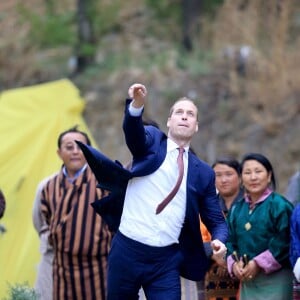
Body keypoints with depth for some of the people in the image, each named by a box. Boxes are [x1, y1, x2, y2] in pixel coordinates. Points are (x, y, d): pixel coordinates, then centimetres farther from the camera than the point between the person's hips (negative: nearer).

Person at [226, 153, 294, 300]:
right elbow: (230, 241, 14)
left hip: (275, 280, -6)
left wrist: (258, 264, -16)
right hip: (247, 280, 6)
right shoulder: (237, 209, 13)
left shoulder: (280, 206, -7)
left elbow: (284, 244, -14)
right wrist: (234, 264, -6)